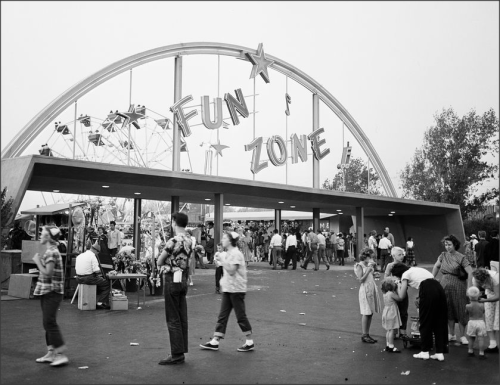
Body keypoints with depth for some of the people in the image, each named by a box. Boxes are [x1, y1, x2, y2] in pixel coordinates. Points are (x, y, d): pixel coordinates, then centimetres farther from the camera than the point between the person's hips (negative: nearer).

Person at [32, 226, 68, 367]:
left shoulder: (52, 253, -16)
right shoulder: (50, 252, 15)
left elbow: (48, 273, -22)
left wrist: (38, 261, -12)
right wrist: (39, 261, 4)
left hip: (52, 293, -10)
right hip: (47, 292, 10)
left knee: (50, 322, -9)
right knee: (48, 323, 12)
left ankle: (61, 354, -6)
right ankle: (51, 353, 19)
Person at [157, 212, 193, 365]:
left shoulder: (173, 241, -17)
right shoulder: (189, 241, 7)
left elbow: (159, 263, -10)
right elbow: (187, 260, 9)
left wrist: (165, 261, 10)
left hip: (172, 279, -8)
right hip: (183, 279, 8)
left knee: (173, 319, -1)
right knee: (182, 317, 11)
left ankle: (177, 354, 3)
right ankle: (181, 352, 18)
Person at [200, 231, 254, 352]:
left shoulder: (236, 253, -15)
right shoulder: (229, 253, 13)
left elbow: (232, 271, -22)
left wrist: (222, 261, -16)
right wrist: (223, 280, 10)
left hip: (236, 289, -9)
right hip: (228, 289, 9)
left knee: (241, 316, 0)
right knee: (222, 316, 8)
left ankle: (250, 343, 10)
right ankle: (215, 342, 11)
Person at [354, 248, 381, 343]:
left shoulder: (369, 265, 12)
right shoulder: (359, 266, -10)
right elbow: (361, 279, -15)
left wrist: (372, 266, 8)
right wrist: (368, 270, -16)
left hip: (373, 289, 8)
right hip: (365, 289, -8)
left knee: (370, 313, 9)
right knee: (366, 313, -4)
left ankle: (367, 334, 16)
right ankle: (364, 335, 3)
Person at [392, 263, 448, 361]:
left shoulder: (405, 274, 11)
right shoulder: (416, 269, 32)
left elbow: (402, 296, 9)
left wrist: (398, 286, 27)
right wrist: (420, 298, 29)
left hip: (428, 291, -7)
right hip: (439, 289, 7)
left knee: (425, 321, 7)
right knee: (439, 322, 11)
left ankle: (425, 352, 13)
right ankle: (440, 352, 13)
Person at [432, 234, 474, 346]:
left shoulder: (461, 257, -10)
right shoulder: (443, 255, 5)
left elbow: (470, 272, -13)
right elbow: (436, 267, 17)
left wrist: (468, 288, -15)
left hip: (457, 286, -4)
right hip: (445, 285, 5)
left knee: (460, 311, 0)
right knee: (448, 310, 10)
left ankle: (462, 336, 11)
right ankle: (451, 335, 21)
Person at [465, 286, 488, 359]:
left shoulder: (468, 306, -9)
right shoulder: (482, 305, -5)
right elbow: (483, 314, 8)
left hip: (471, 323, 0)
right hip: (481, 322, 0)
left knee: (471, 339, 15)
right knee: (481, 339, 1)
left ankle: (470, 351, 23)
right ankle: (481, 354, 0)